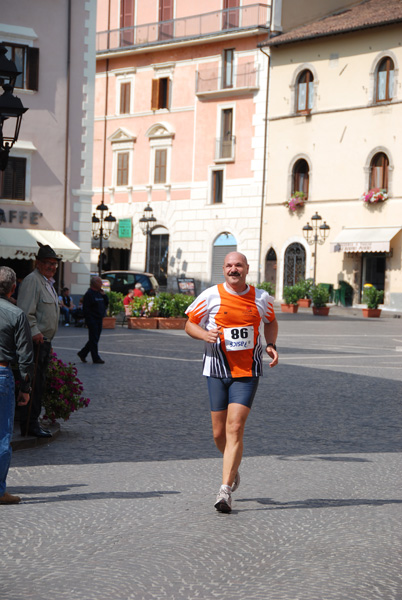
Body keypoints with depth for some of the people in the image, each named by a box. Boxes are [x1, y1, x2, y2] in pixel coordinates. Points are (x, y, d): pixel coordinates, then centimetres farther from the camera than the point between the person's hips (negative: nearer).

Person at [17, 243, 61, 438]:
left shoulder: (48, 282, 21)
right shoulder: (32, 280, -12)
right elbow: (26, 312, -20)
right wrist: (35, 332, -24)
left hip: (44, 341, 10)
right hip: (35, 341, -10)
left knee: (39, 384, 12)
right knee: (34, 384, -9)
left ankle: (32, 423, 18)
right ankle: (29, 425, -6)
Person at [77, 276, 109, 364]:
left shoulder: (99, 293, 14)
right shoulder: (89, 294, -12)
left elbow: (106, 303, 16)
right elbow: (86, 308, -16)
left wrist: (104, 295, 3)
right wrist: (88, 320, -20)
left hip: (99, 320, 9)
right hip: (92, 320, -9)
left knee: (94, 339, 13)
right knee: (94, 340, -4)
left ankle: (82, 353, 24)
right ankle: (96, 358, 1)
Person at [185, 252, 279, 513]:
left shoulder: (262, 298, 2)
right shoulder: (211, 296, -3)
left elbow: (271, 322, 22)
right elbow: (190, 324, 6)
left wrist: (271, 345, 4)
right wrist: (205, 334, -15)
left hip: (247, 372, -1)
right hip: (217, 371, 1)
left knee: (235, 428, -13)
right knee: (219, 433, 5)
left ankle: (225, 491, -10)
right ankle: (233, 468, 37)